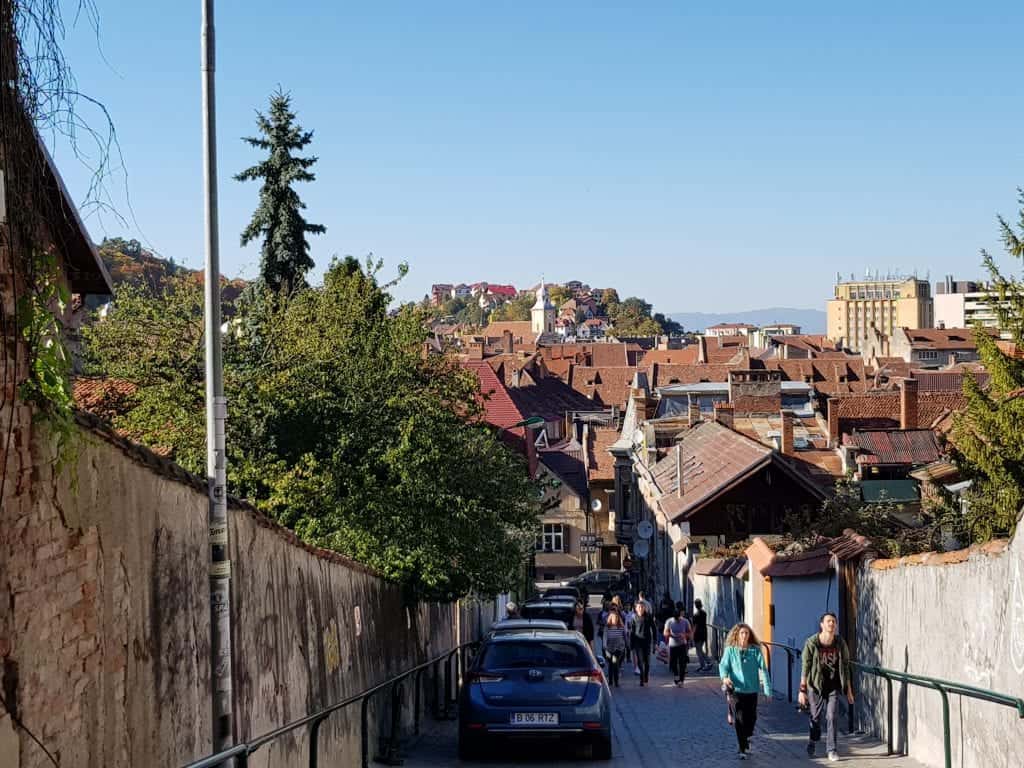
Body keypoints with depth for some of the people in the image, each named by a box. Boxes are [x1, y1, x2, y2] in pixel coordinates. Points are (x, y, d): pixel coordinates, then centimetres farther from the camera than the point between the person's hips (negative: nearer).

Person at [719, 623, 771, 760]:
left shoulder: (755, 650, -1)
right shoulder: (730, 650, -1)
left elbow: (763, 668, -4)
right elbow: (723, 665, -6)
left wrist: (767, 688, -12)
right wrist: (724, 677, -28)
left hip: (751, 690, 1)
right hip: (735, 689, -1)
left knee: (751, 718, 10)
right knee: (739, 720, -6)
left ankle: (747, 737, 42)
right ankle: (742, 749, 3)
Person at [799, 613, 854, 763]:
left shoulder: (840, 644, -5)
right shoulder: (812, 643, -12)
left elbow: (845, 668, 3)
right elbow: (805, 667, -10)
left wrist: (849, 690, 4)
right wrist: (802, 690, -13)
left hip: (834, 686, 1)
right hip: (816, 685, -1)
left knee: (831, 717, -6)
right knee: (815, 717, 9)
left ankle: (832, 750, 3)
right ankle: (812, 741, 36)